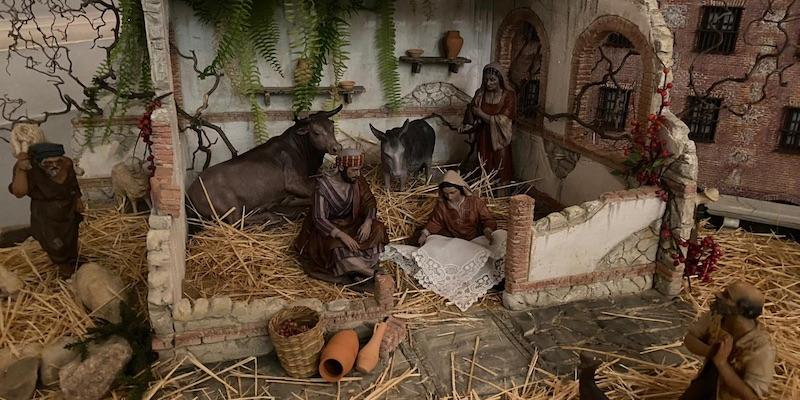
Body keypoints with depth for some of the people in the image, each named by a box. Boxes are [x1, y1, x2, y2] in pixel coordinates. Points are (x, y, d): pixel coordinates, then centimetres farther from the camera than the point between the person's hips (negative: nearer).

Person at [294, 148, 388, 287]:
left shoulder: (358, 181, -7)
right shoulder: (323, 186, -22)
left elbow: (370, 202, -2)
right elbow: (319, 219, -25)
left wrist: (368, 222, -25)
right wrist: (342, 235, -38)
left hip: (351, 223, 5)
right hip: (328, 228, -5)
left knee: (377, 228, -19)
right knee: (338, 248, -34)